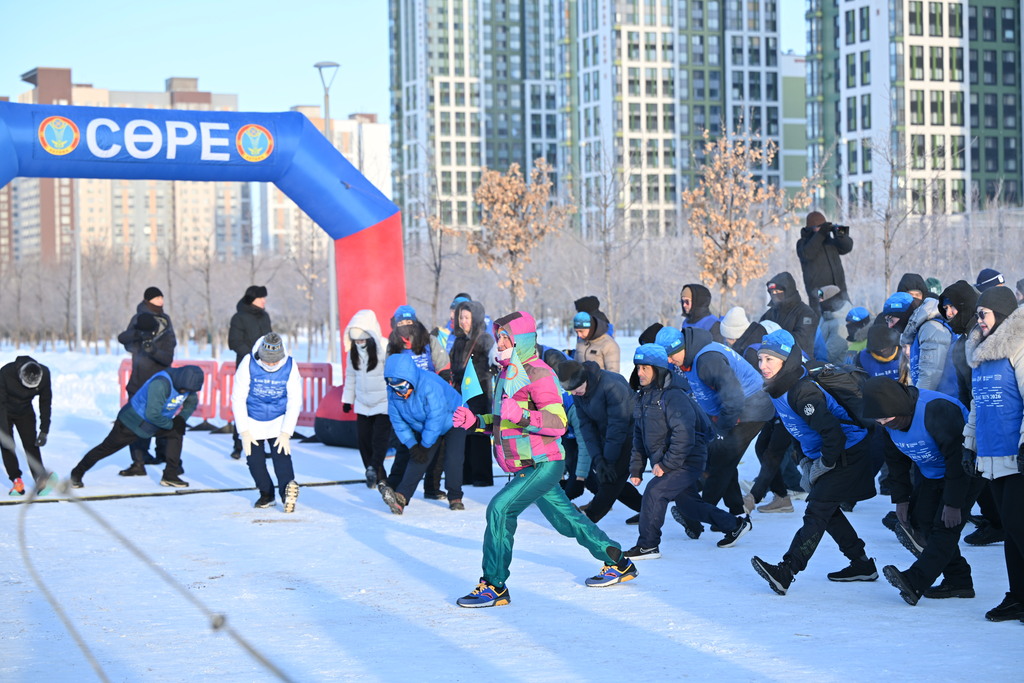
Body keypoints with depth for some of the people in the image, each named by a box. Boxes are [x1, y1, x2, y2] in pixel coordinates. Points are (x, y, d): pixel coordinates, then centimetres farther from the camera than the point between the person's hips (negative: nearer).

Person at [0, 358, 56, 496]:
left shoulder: (44, 374, -26)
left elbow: (45, 403, -13)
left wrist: (44, 431, -14)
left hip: (25, 412, 2)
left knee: (31, 444, -10)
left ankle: (41, 481, -10)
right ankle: (16, 480, -1)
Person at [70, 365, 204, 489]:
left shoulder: (186, 384, -10)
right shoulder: (160, 384, -36)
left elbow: (192, 402, 12)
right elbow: (153, 414, -36)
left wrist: (180, 419, -2)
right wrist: (170, 424, -20)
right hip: (132, 422, -7)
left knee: (177, 433, -6)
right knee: (107, 448, 0)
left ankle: (170, 476, -1)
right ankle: (76, 475, 17)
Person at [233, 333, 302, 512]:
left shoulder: (290, 366, -17)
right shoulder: (248, 364, -21)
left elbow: (295, 401, -9)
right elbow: (238, 398, -13)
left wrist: (286, 432, -14)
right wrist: (244, 431, -14)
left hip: (279, 422, 0)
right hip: (252, 422, 0)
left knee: (282, 456, -17)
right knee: (255, 460, -1)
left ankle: (288, 493, -29)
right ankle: (266, 495, 16)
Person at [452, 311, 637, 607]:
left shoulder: (538, 374, -16)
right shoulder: (507, 374, 13)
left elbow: (558, 422, -22)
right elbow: (503, 423, 23)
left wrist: (522, 416, -36)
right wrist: (475, 421, 7)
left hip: (543, 464, -10)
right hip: (526, 467, 10)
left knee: (500, 508, -21)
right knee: (566, 519, 19)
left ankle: (493, 586, -17)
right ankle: (618, 563, 35)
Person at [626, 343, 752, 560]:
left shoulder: (673, 397, -19)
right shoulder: (644, 397, 10)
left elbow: (684, 436, -26)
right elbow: (639, 435, 16)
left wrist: (666, 464, -25)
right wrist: (636, 468, 10)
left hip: (688, 461, -9)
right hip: (666, 462, 9)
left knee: (654, 492, -20)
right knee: (688, 504, 16)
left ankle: (648, 546, -12)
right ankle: (735, 525, 33)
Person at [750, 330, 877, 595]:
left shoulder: (803, 392, -28)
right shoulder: (779, 390, 3)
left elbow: (833, 432, -33)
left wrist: (823, 465, -19)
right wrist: (807, 461, 12)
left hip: (847, 454, -10)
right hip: (821, 455, 10)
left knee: (817, 511, -16)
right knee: (826, 510, 16)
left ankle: (785, 573, -24)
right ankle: (862, 564, 27)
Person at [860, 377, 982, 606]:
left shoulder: (936, 410, -34)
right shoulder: (890, 423, -8)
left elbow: (957, 456, -30)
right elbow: (896, 460, 8)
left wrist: (953, 503, -26)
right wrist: (901, 498, 3)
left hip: (966, 472, -9)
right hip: (932, 474, 9)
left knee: (945, 526, -17)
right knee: (924, 521, 0)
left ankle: (914, 582, -29)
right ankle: (958, 582, 7)